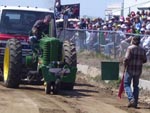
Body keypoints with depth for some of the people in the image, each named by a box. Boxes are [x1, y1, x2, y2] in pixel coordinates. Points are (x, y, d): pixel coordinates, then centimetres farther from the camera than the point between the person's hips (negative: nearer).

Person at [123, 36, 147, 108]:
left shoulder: (130, 48, -11)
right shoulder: (142, 50, 4)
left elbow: (127, 58, -18)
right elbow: (144, 60, 7)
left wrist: (125, 64, -3)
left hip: (130, 69, -5)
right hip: (138, 70, 5)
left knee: (127, 85, 3)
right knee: (136, 86, 15)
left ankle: (131, 99, -18)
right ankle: (135, 102, 14)